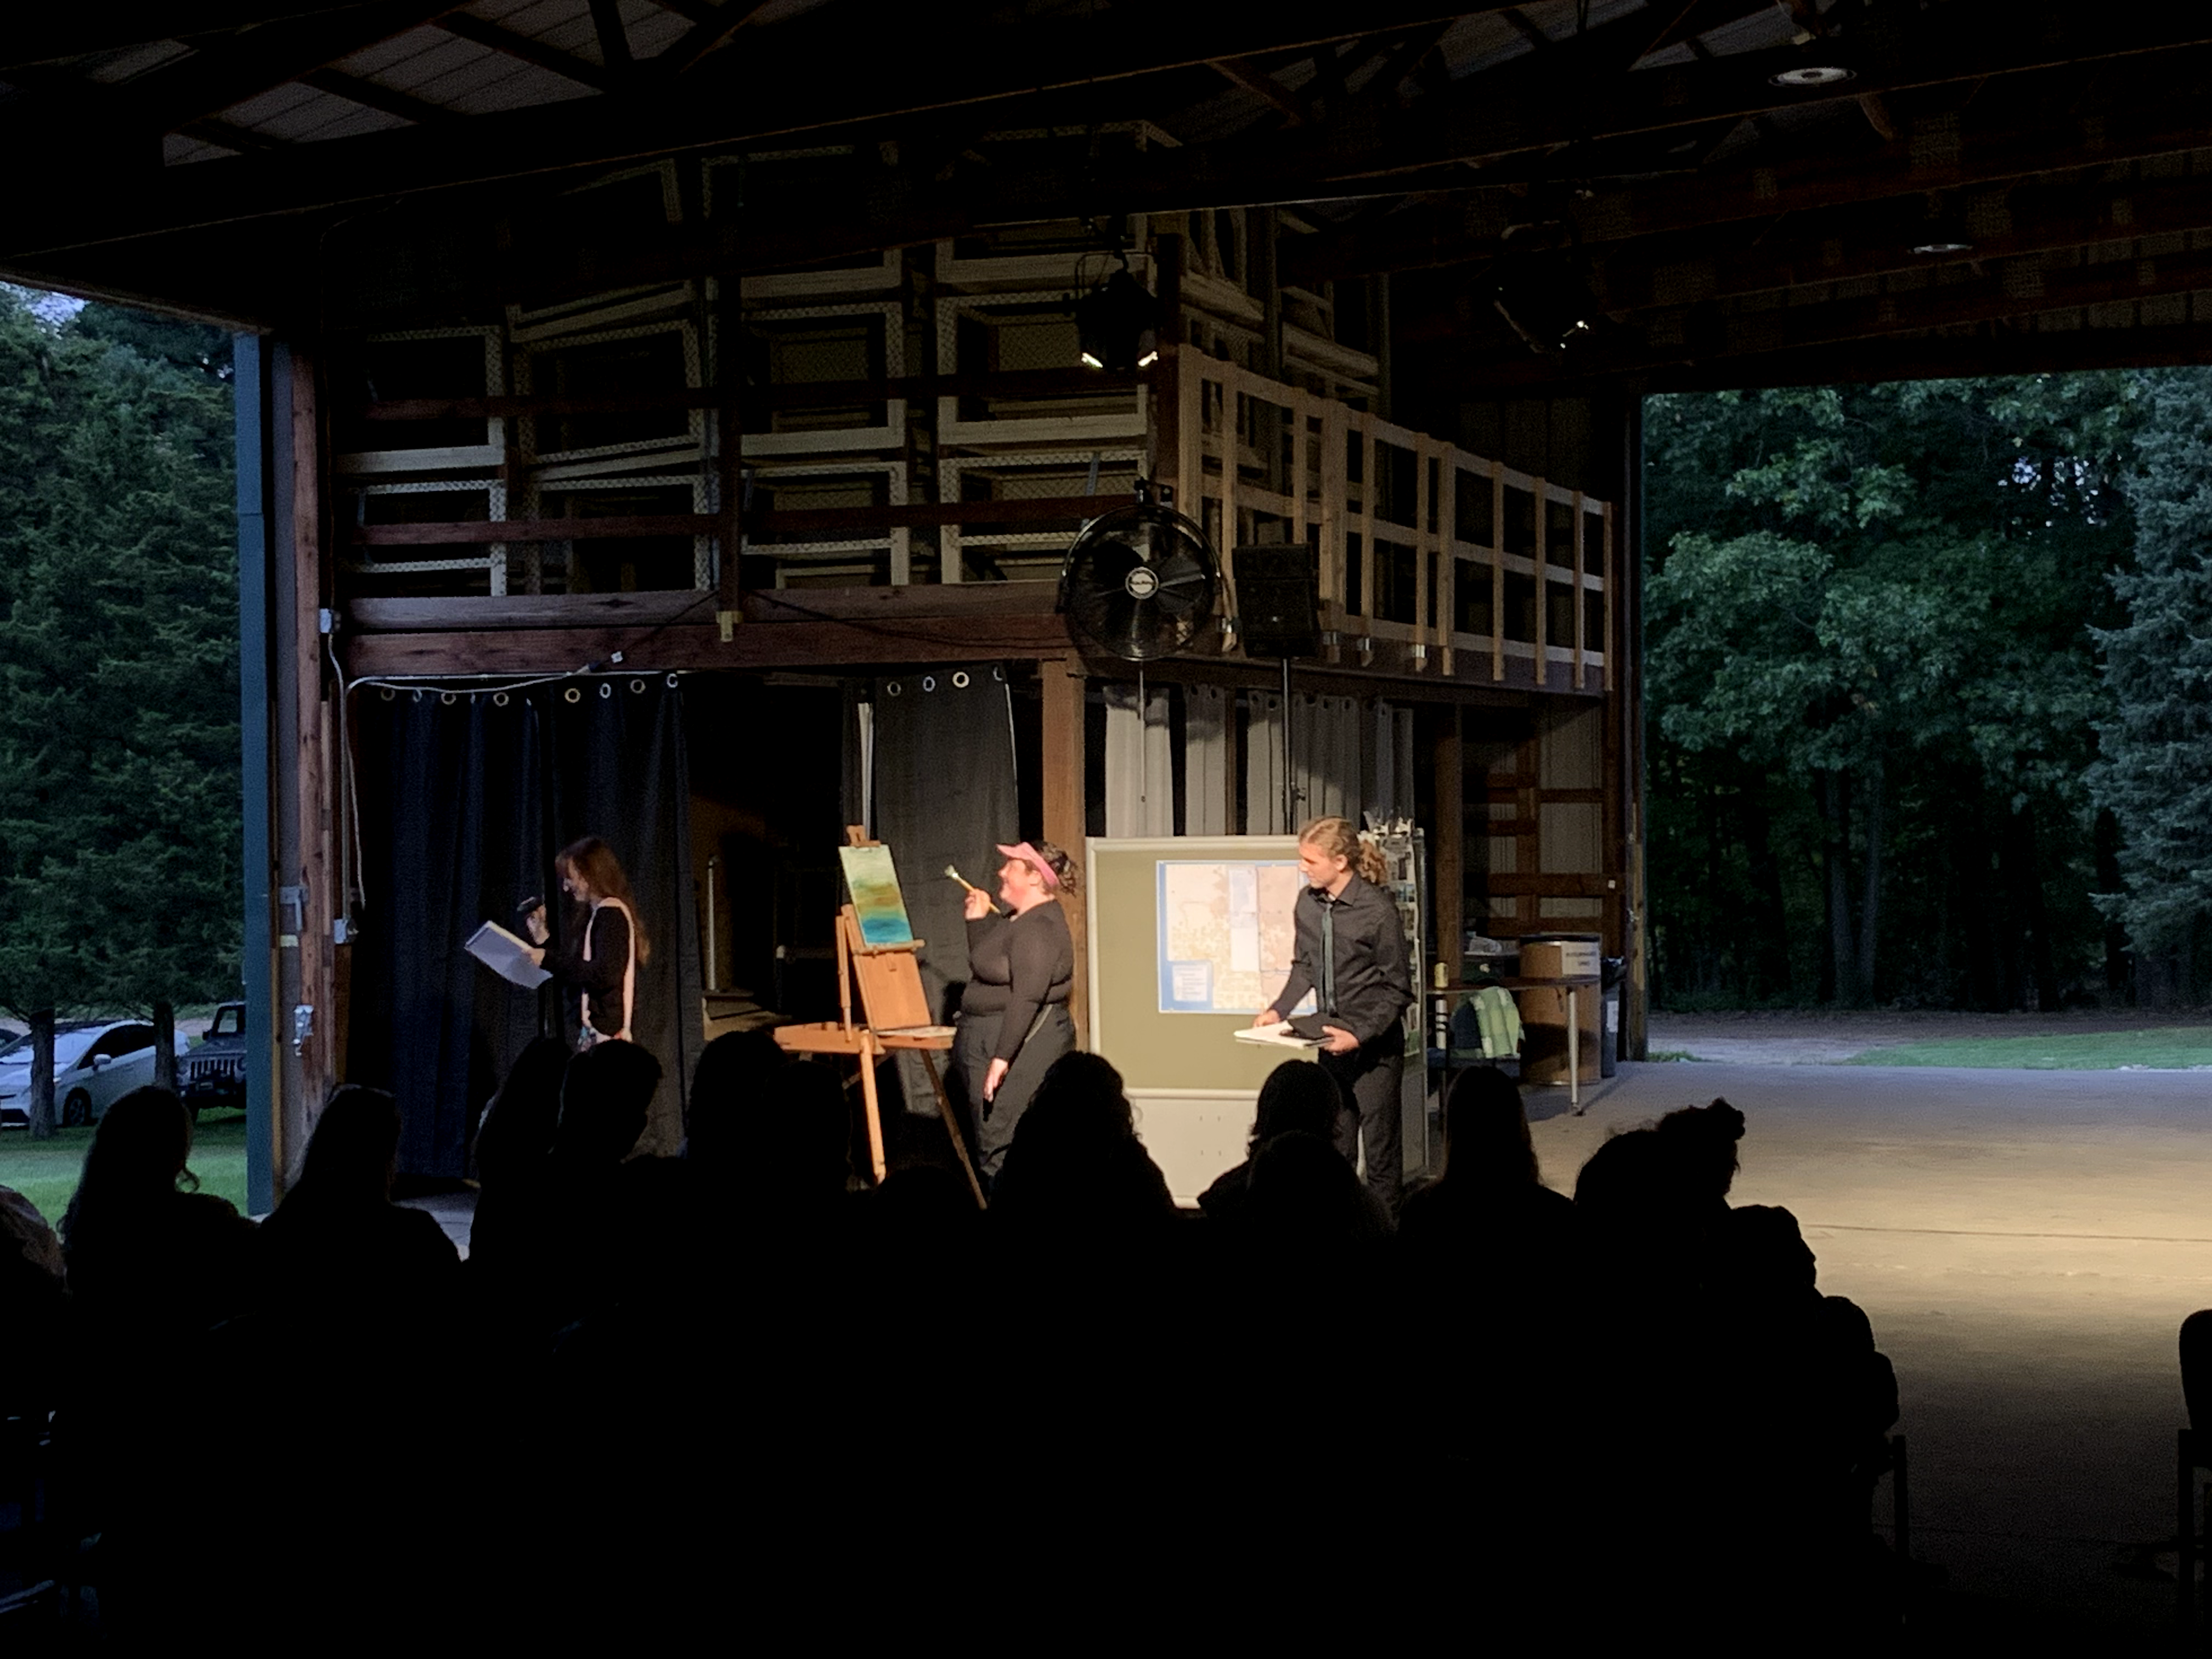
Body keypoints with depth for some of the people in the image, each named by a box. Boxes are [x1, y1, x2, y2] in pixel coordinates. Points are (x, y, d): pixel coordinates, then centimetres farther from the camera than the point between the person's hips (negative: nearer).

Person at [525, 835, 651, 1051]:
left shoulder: (611, 914, -8)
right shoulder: (596, 915, 20)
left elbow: (604, 976, -19)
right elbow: (575, 969, 22)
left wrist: (549, 960, -14)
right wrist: (543, 939, 20)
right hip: (594, 1029, 9)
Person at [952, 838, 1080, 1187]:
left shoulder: (1039, 926, -18)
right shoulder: (1016, 921, 15)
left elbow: (1027, 997, -26)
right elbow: (985, 968, 28)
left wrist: (1002, 1058, -28)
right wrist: (979, 920, 18)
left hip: (1021, 1043, -11)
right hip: (992, 1044, 11)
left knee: (1000, 1154, -11)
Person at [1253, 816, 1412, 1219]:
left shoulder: (1378, 910, -18)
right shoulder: (1308, 902, -2)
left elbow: (1397, 989, -12)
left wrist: (1360, 1034, -20)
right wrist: (1278, 1009, 0)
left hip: (1375, 1043, -6)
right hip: (1331, 1039, 6)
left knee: (1380, 1144, 2)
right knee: (1335, 1144, 12)